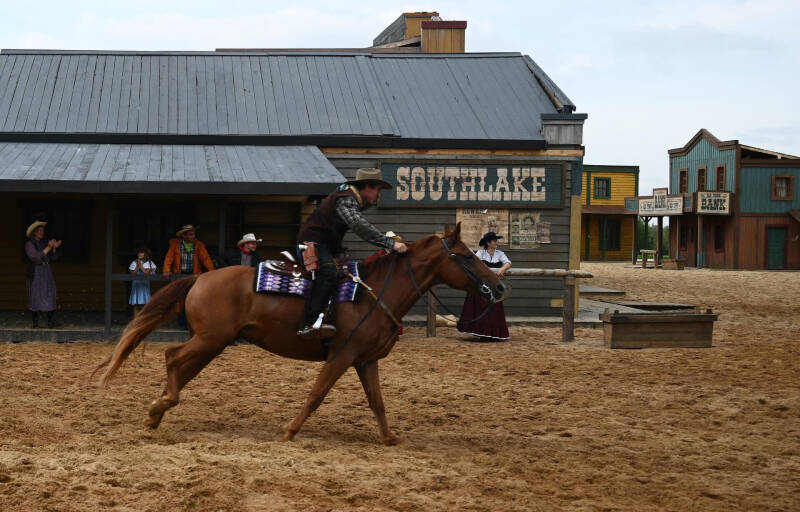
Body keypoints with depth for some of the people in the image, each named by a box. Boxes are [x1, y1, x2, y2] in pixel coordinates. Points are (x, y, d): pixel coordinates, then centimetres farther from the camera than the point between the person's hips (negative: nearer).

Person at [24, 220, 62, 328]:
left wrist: (55, 247, -9)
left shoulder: (45, 242, 9)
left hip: (46, 273, 4)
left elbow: (52, 258, 7)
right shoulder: (29, 244, -7)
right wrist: (48, 248, -23)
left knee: (49, 297, -6)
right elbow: (36, 258, -19)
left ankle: (51, 322, -6)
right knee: (35, 298, -2)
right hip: (34, 274, -4)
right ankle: (35, 323, 5)